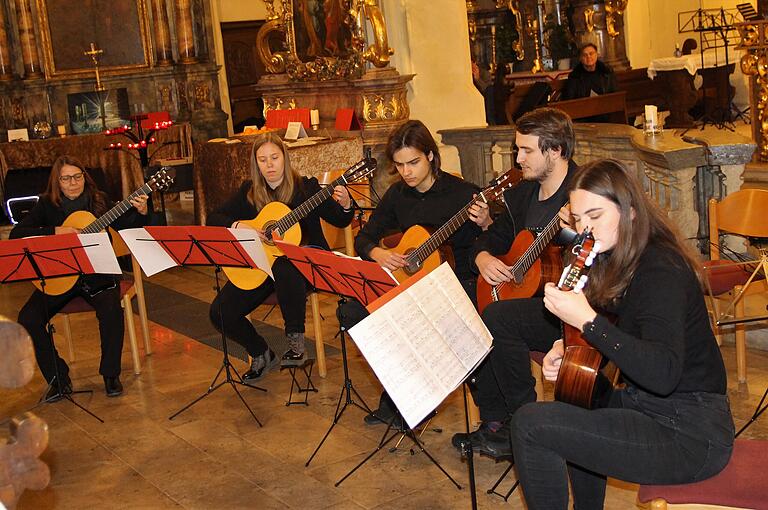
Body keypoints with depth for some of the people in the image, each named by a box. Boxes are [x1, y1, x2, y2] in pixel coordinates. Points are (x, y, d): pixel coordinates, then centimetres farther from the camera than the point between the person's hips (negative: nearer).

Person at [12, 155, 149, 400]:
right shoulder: (47, 205, 1)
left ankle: (110, 374, -9)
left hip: (96, 273, -1)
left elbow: (126, 227, -4)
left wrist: (139, 212, -24)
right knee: (28, 319, -20)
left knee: (111, 310, -30)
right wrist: (55, 231, -20)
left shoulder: (98, 200, 4)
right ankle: (58, 378, -2)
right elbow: (16, 234, -10)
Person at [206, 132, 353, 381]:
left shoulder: (305, 187, -1)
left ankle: (296, 338, -17)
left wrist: (345, 205, -27)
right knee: (220, 312, -13)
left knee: (284, 270, -42)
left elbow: (340, 221, -4)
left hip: (301, 259, -4)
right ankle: (261, 354, 15)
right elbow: (213, 218, 4)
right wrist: (238, 226, -15)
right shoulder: (249, 191, 6)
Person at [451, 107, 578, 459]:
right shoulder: (523, 193, 12)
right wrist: (484, 258, -1)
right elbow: (494, 237, 22)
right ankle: (494, 424, 2)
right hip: (526, 295, 9)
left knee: (495, 319, -28)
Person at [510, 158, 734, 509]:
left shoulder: (661, 270, -20)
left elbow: (663, 374, -34)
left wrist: (587, 320, -34)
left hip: (691, 437, -10)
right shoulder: (618, 263, 8)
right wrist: (565, 348, 2)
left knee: (530, 424, -15)